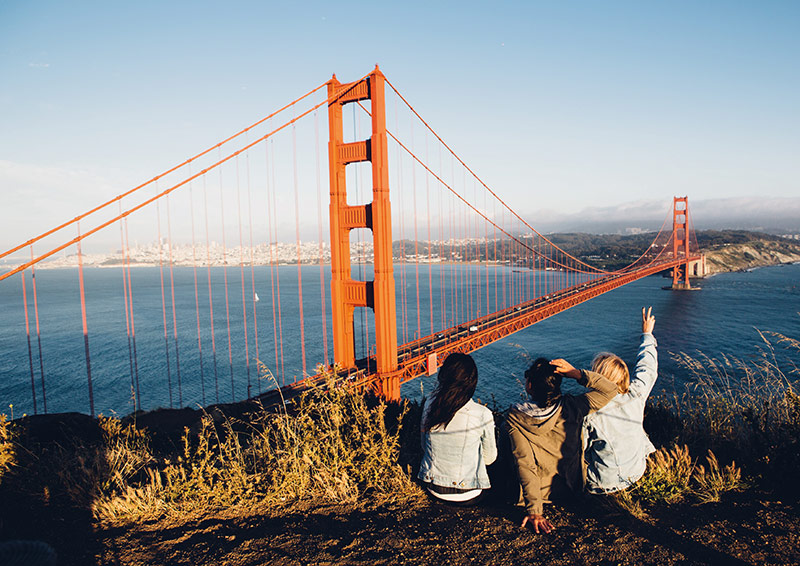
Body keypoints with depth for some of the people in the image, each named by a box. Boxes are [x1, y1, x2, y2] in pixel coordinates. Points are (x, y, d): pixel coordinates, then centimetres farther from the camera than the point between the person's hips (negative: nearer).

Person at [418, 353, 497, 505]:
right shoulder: (483, 415, -21)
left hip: (433, 489, 4)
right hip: (466, 497, -4)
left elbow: (425, 446, 4)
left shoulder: (429, 405, -12)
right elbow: (489, 458, -4)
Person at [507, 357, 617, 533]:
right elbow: (610, 390, -8)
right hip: (573, 487, 3)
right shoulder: (571, 407, -19)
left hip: (541, 491, -3)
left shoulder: (515, 416, -24)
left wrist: (534, 510, -22)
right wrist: (576, 373, -19)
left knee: (503, 429, 14)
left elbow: (525, 464, -26)